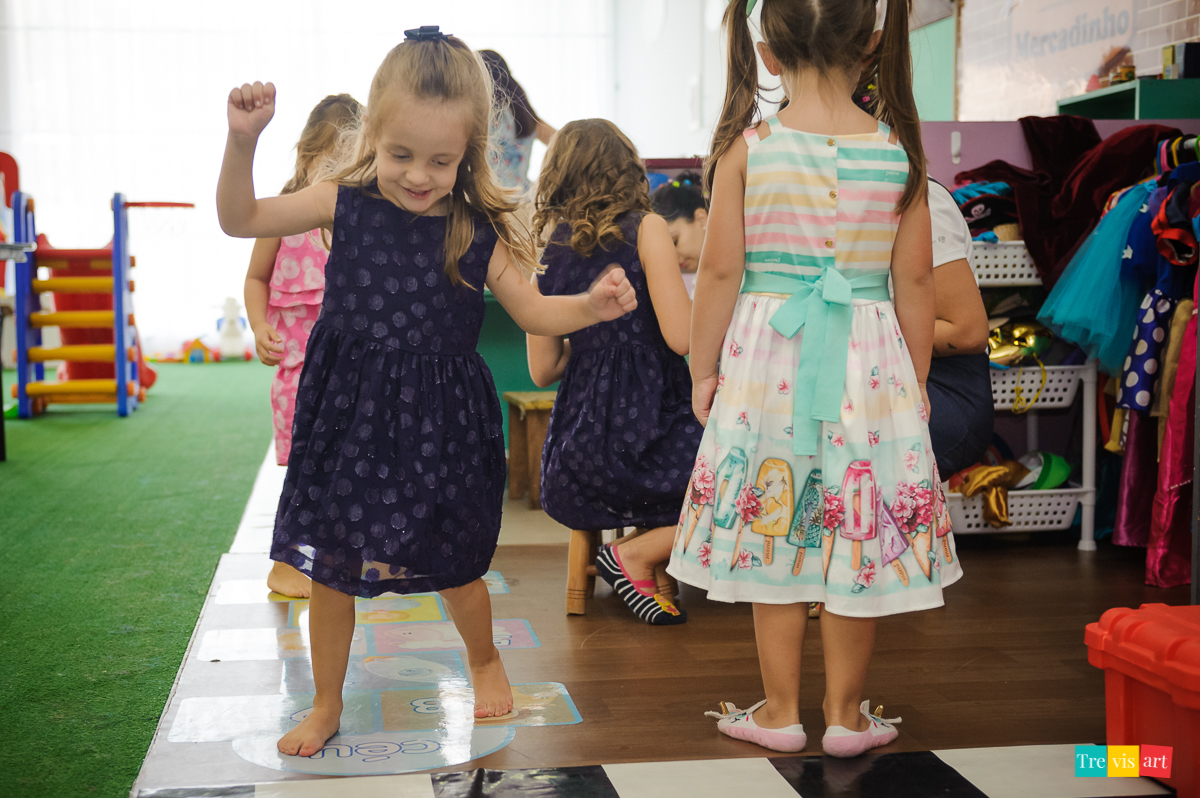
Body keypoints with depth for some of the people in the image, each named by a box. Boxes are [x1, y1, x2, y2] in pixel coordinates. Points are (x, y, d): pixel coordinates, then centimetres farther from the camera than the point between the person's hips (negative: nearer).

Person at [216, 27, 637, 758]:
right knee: (329, 566, 8)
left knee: (454, 566, 11)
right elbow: (240, 220, -4)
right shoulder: (344, 203, -6)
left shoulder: (475, 232, -6)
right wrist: (244, 140, -19)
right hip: (350, 416, 1)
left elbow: (532, 311, 1)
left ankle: (485, 660, 43)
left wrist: (592, 305, -18)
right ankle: (326, 705, 28)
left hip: (439, 422, -1)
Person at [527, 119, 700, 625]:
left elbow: (543, 369, 11)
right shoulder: (645, 229, -5)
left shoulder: (546, 247, 10)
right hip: (645, 428, -7)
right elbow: (682, 337, -14)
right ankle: (635, 555, 0)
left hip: (576, 453, 7)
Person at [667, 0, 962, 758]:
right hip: (870, 364, 1)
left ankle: (781, 710, 20)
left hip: (767, 357, 0)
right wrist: (917, 379, 12)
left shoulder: (746, 147, -7)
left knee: (772, 527, 11)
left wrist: (703, 368, 5)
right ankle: (847, 713, 21)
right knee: (860, 530, 10)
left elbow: (720, 271, -6)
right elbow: (916, 280, 1)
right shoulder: (900, 151, -3)